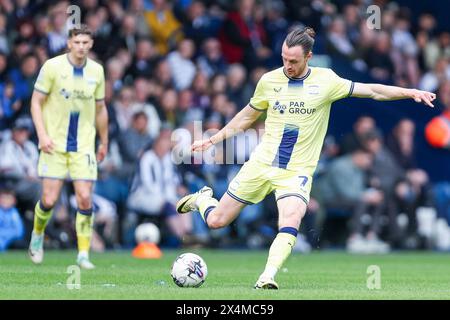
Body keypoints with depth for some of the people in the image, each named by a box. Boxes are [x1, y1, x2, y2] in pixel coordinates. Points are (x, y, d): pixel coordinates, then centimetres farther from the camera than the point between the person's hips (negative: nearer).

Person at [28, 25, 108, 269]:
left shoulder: (96, 71, 3)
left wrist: (104, 142, 18)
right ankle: (37, 236, 25)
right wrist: (42, 135, -14)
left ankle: (83, 254, 2)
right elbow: (36, 102, -3)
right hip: (54, 144, -2)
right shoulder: (52, 66, -7)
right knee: (49, 199, -5)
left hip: (83, 146, 2)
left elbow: (100, 108, 14)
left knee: (85, 198, -8)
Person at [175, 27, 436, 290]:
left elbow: (371, 90, -5)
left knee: (290, 223, -30)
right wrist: (213, 140, 16)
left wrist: (410, 92, -16)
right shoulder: (269, 80, 1)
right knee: (216, 221, 5)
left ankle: (267, 278, -31)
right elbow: (248, 116, 16)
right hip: (261, 165, 2)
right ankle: (203, 198, 38)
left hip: (297, 172, -2)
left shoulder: (325, 81, -5)